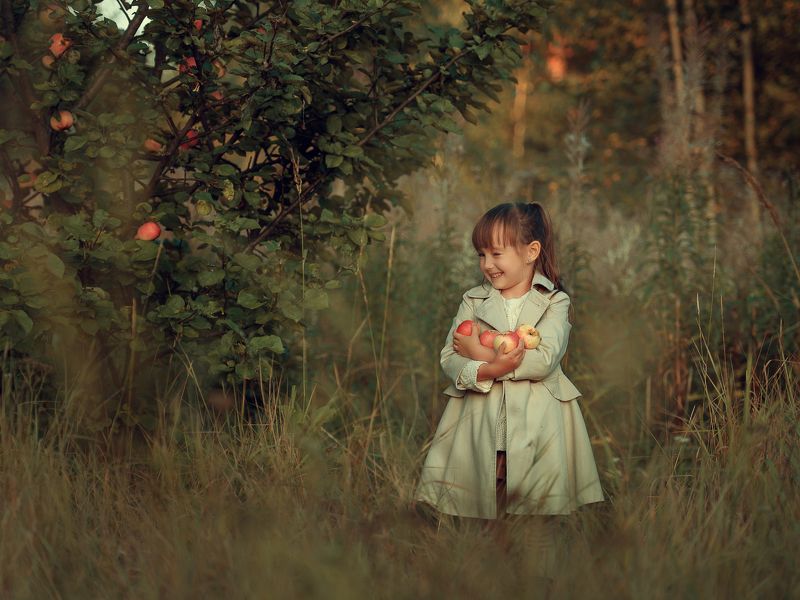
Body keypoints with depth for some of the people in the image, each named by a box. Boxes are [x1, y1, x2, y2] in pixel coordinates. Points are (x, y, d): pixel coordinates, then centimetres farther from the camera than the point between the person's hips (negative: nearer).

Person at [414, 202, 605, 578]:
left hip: (536, 424, -2)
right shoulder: (473, 300, 8)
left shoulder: (554, 303, 0)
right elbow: (449, 358, -2)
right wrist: (485, 371, -22)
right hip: (481, 421, 2)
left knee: (540, 510, 2)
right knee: (483, 507, 6)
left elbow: (544, 359, -15)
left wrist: (481, 353, -13)